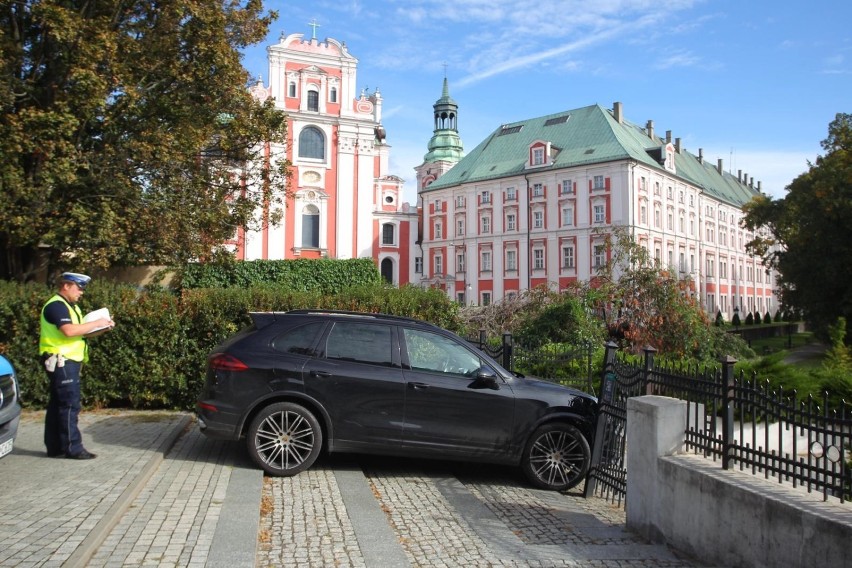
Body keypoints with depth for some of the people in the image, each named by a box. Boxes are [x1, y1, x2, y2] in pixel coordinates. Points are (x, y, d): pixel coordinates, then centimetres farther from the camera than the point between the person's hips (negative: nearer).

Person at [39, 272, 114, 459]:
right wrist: (96, 323, -20)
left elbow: (80, 332, 18)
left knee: (58, 404, 12)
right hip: (61, 362, -10)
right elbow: (69, 331, -27)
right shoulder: (56, 306, -14)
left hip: (68, 361, 10)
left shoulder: (71, 306, 18)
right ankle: (72, 448, -4)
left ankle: (55, 447, 18)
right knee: (69, 405, -8)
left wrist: (103, 328, 2)